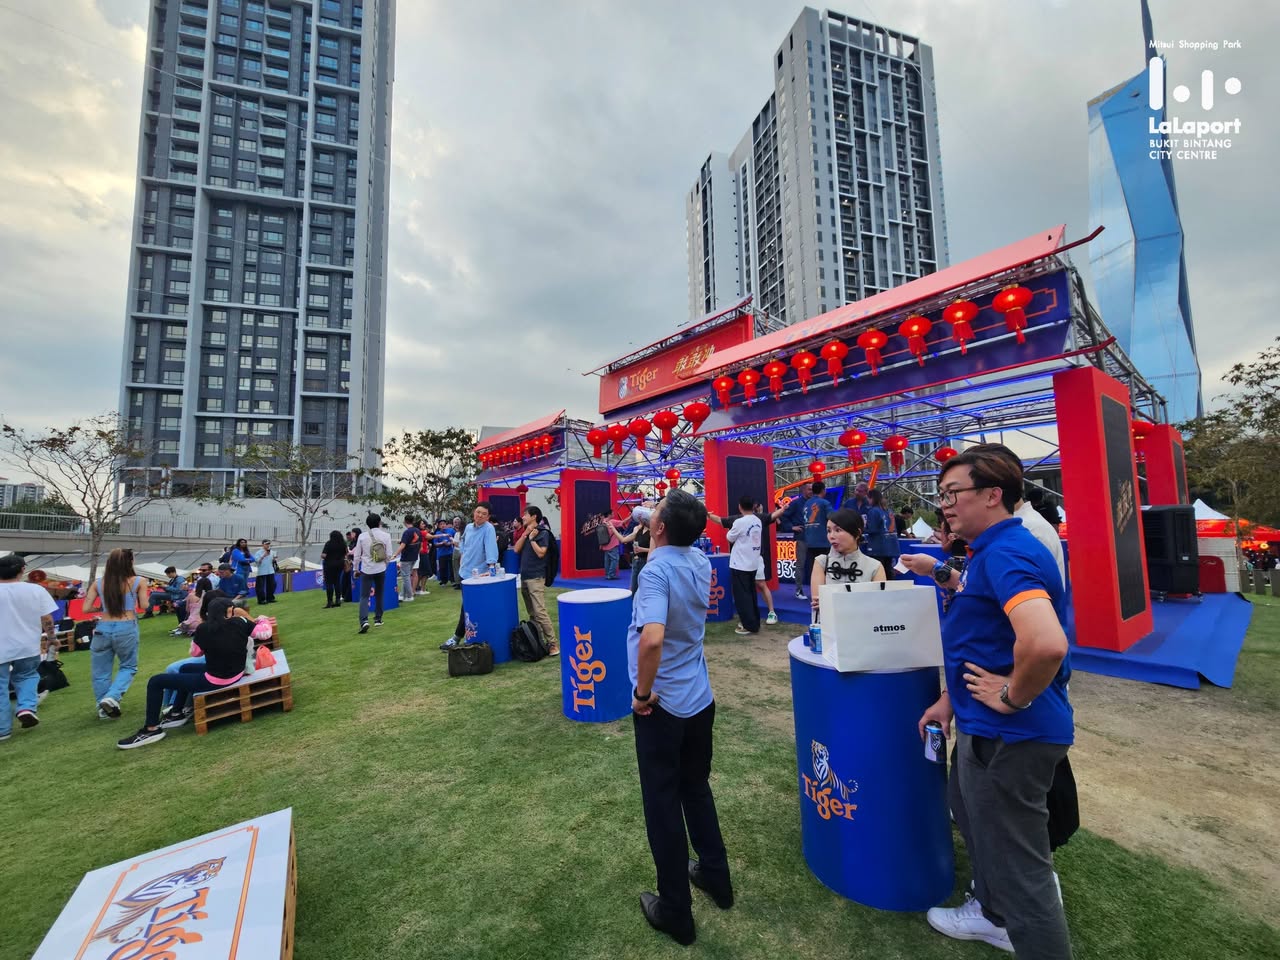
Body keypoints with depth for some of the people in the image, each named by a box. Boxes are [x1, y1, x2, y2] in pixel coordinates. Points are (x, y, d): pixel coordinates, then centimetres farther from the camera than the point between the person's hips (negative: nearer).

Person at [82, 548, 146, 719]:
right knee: (128, 666, 15)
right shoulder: (137, 581, -4)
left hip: (103, 629, 2)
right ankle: (112, 697, -5)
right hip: (127, 629, -2)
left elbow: (86, 608, 3)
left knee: (101, 672, 16)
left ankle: (104, 708, 22)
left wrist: (103, 607, 21)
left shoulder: (98, 583, 3)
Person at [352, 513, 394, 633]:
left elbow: (357, 555, 1)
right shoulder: (386, 535, -6)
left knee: (364, 596, 0)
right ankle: (378, 619, 24)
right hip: (381, 569, 1)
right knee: (379, 594, 17)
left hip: (366, 570, -1)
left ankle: (364, 621, -18)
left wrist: (356, 568, 15)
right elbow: (389, 554, -4)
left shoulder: (362, 536, -5)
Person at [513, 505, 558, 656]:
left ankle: (552, 643, -10)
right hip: (524, 576, 8)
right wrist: (525, 534, -5)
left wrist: (532, 538, -11)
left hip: (536, 577, -8)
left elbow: (540, 553, -17)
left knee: (540, 612, -14)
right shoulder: (525, 532, 13)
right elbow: (516, 549, 4)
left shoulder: (543, 533, -8)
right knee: (531, 613, 11)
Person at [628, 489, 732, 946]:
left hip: (663, 706, -7)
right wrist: (656, 549, 8)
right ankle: (716, 876, 44)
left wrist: (643, 692, -24)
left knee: (663, 802, 13)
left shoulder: (656, 570, -25)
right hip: (700, 698, 7)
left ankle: (675, 911, 30)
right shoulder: (700, 561, -3)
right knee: (696, 788, 26)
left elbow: (652, 639, -38)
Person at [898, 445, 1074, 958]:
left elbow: (1045, 644, -41)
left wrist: (1012, 697, -23)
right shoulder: (991, 550, 8)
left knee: (1018, 862, 6)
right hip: (988, 727, 11)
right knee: (970, 810, 29)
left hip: (1009, 735, -11)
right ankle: (995, 914, 51)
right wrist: (950, 700, 19)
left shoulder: (1005, 552, -25)